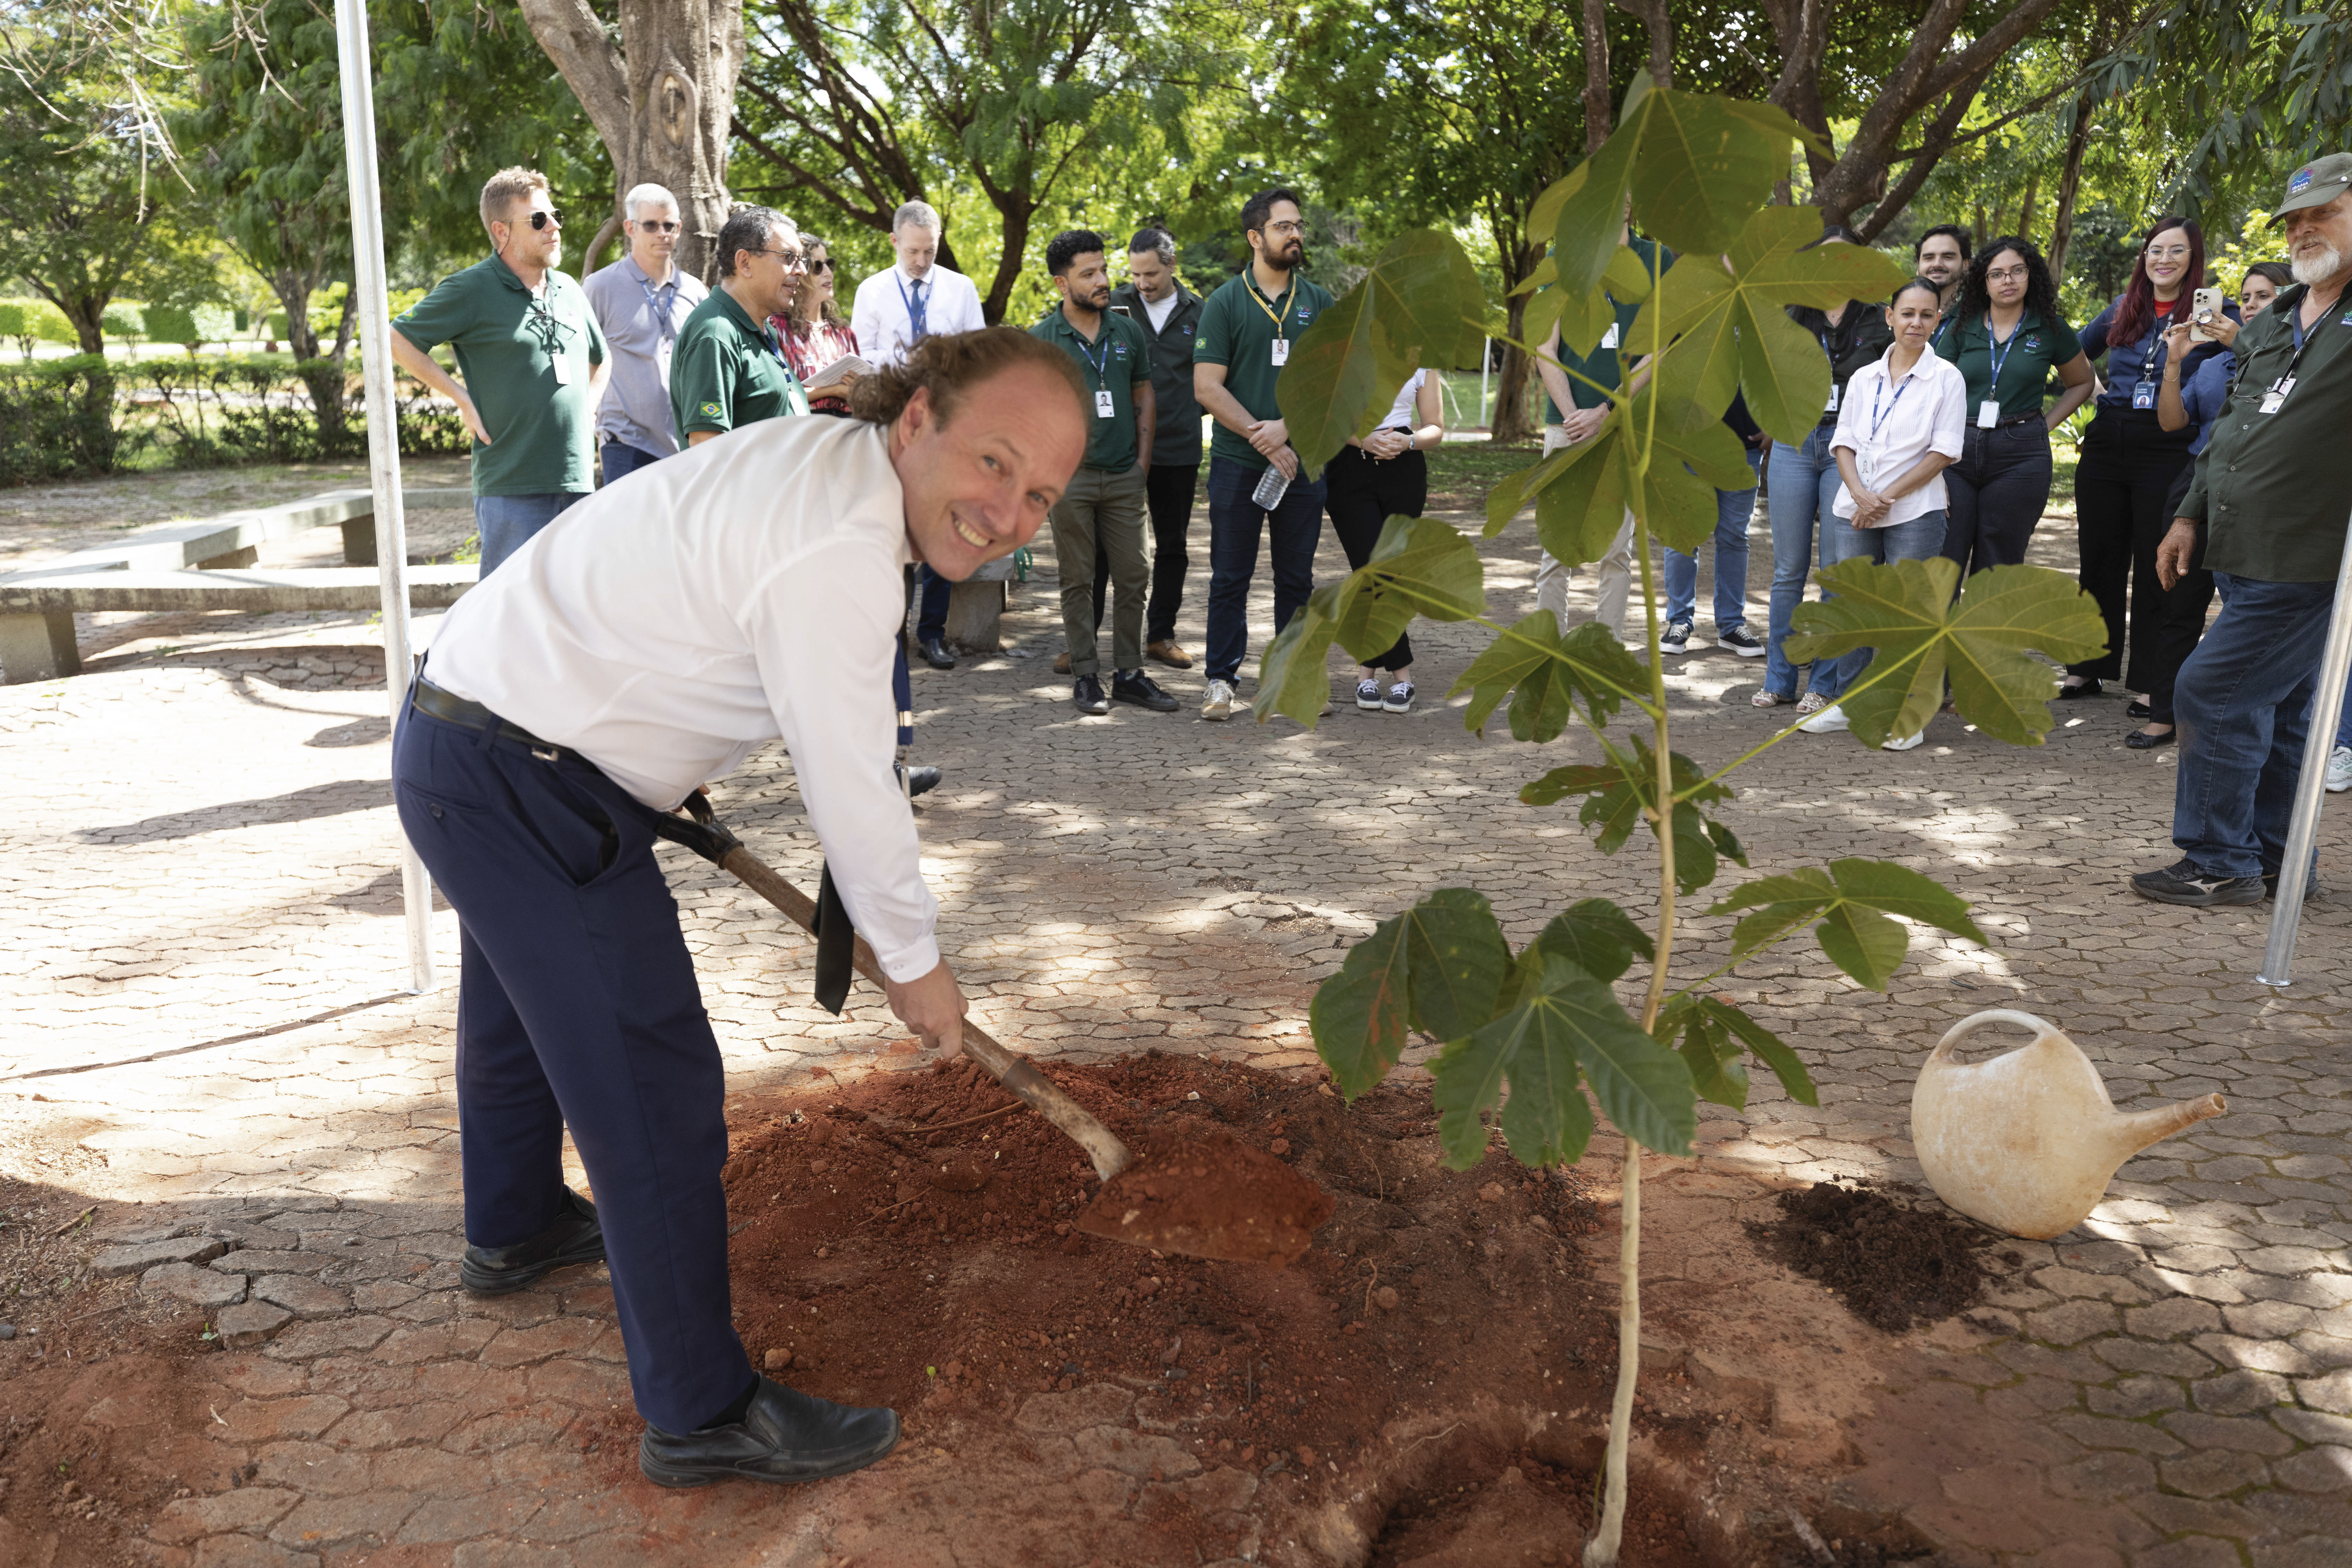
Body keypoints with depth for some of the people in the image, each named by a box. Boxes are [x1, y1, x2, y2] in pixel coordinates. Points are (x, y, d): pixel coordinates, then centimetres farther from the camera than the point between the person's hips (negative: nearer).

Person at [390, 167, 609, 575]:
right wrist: (462, 399, -6)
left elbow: (600, 360, 30)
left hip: (577, 482, 6)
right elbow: (397, 340, -2)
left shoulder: (569, 291, 14)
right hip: (511, 486, -6)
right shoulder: (472, 290, -4)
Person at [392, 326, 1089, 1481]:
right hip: (527, 789, -11)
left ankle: (514, 1229, 58)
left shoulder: (820, 455, 4)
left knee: (522, 1004, 31)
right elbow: (850, 788, -21)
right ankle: (701, 1415, 12)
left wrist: (681, 774, 28)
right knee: (651, 1085, -4)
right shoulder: (839, 545, -27)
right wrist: (914, 965, -6)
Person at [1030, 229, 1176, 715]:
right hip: (1070, 476, -3)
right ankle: (1085, 675, 12)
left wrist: (1143, 458, 8)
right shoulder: (1041, 340, -2)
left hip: (1124, 475, 3)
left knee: (1133, 576, 4)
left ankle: (1128, 673, 14)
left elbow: (1144, 397, 15)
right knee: (1078, 580, 3)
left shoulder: (1128, 332, 9)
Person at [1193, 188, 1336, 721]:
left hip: (1303, 463, 3)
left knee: (1297, 580, 9)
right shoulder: (1225, 303, 0)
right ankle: (1222, 681, 10)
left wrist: (1286, 427, -13)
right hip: (1237, 463, -2)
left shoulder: (1319, 302, 9)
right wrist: (1262, 439, -13)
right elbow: (1207, 387, -7)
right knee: (1230, 578, 2)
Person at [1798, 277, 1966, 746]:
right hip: (1854, 512, 4)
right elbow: (1844, 442, 9)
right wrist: (1860, 494, -9)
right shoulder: (1863, 378, 12)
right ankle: (1846, 703, 18)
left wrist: (1888, 498, -12)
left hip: (1914, 514, -4)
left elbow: (1943, 451, -5)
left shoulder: (1945, 378, 1)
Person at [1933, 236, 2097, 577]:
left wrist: (2046, 424, 7)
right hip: (1957, 454, 0)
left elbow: (2083, 383, 23)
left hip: (2020, 458, 0)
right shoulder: (1961, 329, 7)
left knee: (1997, 571, 3)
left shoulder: (2051, 330, 8)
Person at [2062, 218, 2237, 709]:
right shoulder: (2122, 312, 11)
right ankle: (2086, 670, 21)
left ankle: (2156, 685, 8)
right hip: (2107, 445, 4)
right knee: (2099, 560, 10)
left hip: (2168, 452, -4)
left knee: (2158, 570, 1)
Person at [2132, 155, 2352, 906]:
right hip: (2246, 556, 8)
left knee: (2213, 695, -9)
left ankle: (2219, 864, 1)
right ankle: (2271, 859, 23)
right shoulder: (2270, 324, 18)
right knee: (2277, 711, 14)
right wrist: (2193, 514, 21)